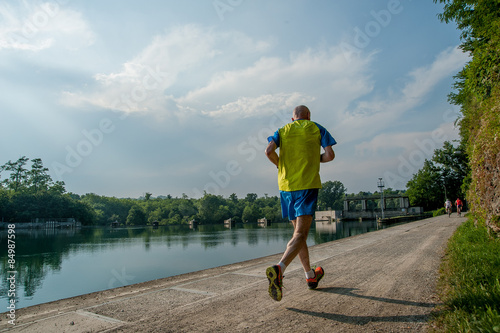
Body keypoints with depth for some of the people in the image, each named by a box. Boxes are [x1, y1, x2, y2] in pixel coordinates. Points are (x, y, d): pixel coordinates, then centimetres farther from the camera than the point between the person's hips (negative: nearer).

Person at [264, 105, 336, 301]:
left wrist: (280, 165, 13)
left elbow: (269, 151, -4)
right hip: (308, 185, -3)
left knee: (299, 231, 15)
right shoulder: (317, 129, 10)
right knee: (300, 234, -10)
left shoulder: (282, 131, 13)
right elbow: (330, 155, 1)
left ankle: (310, 276, 27)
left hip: (286, 185, 4)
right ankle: (278, 269, -33)